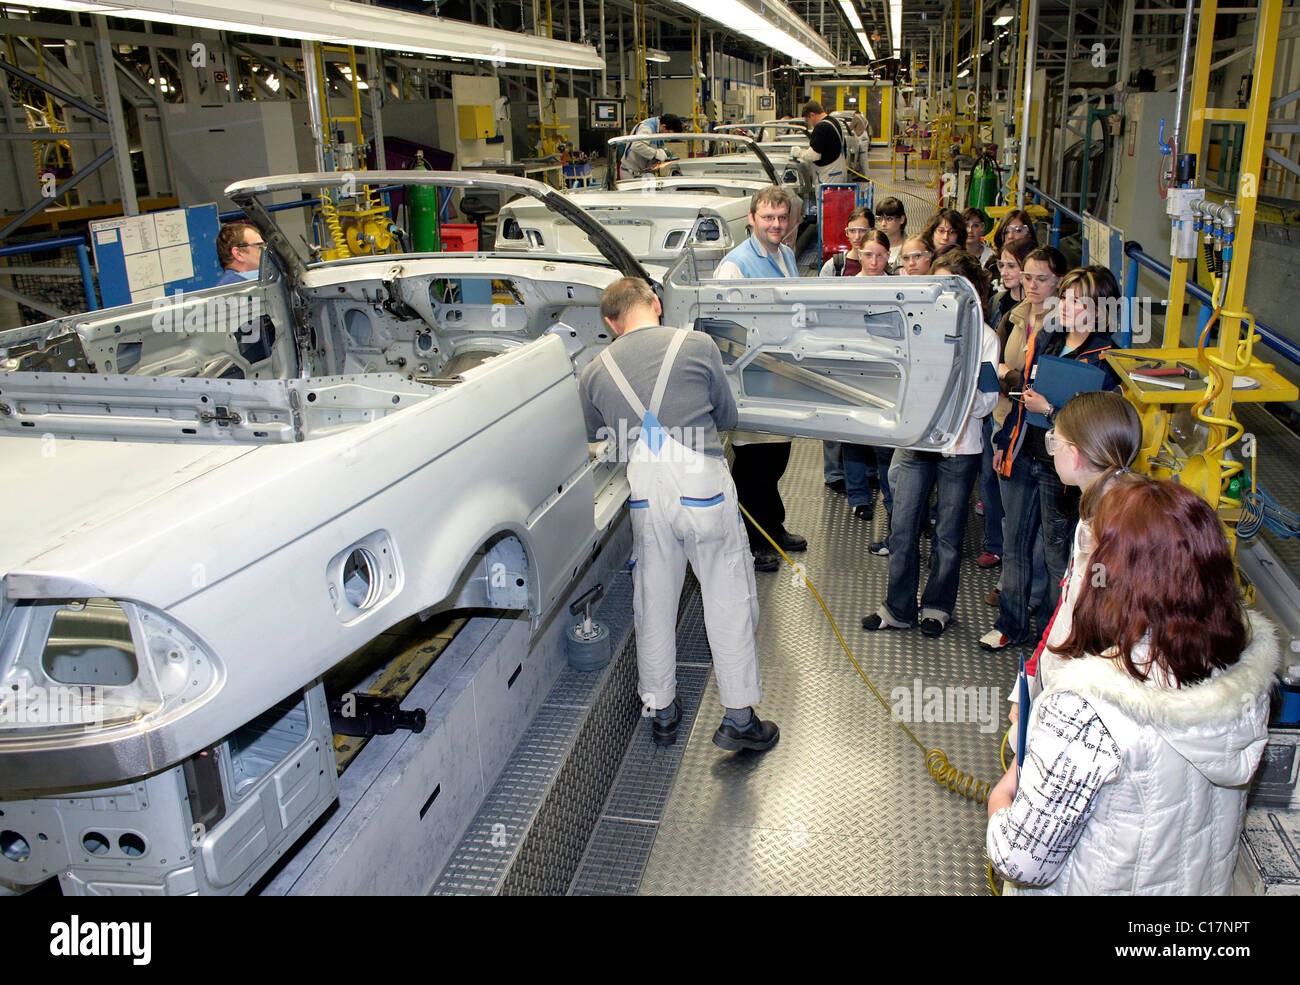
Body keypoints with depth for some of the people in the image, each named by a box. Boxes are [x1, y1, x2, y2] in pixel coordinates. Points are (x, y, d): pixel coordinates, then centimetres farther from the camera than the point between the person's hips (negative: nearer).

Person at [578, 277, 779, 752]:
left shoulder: (595, 372, 8)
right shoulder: (696, 344, 1)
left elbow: (592, 434, 24)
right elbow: (728, 417, 13)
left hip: (645, 493, 3)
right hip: (703, 484, -2)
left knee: (653, 604, 17)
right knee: (728, 600, 10)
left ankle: (661, 710, 31)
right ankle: (739, 717, 17)